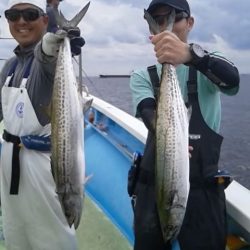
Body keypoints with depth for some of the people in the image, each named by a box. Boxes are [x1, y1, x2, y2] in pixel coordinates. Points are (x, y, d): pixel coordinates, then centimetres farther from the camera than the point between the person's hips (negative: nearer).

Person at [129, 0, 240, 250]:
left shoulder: (206, 67, -1)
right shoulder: (142, 76, 4)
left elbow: (232, 80, -25)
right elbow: (148, 113, -16)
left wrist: (190, 54, -45)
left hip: (202, 189, -1)